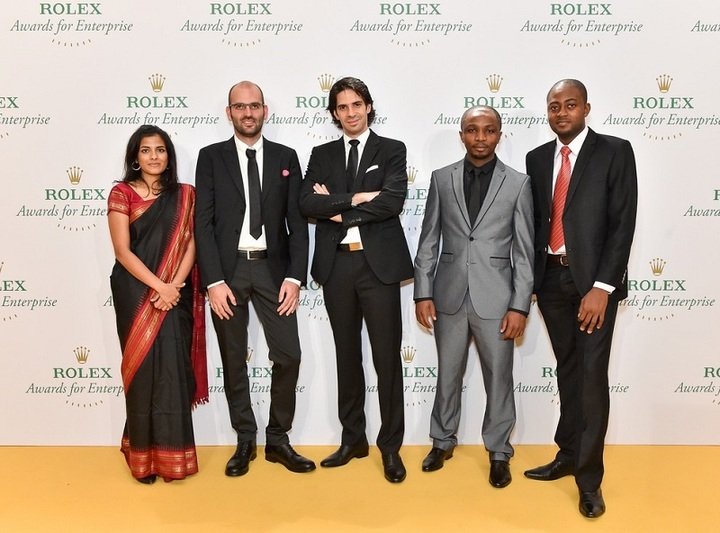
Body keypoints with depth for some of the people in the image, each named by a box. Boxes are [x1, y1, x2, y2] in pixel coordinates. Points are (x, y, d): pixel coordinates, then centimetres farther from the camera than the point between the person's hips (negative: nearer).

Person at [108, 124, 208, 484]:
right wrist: (158, 286, -15)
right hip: (136, 291, -2)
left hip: (175, 294, 2)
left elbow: (190, 244, 2)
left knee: (173, 369, -1)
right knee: (143, 368, 1)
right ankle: (143, 454, 13)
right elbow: (122, 251, -7)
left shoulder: (184, 195, 9)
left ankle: (170, 452, 11)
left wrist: (174, 286, -12)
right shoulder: (121, 194, 1)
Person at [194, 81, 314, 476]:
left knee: (288, 355, -3)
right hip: (228, 269, -1)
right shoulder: (211, 157, 4)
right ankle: (245, 440, 22)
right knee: (233, 361, 7)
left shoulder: (286, 158, 8)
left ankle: (278, 439, 15)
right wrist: (214, 281, -11)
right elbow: (203, 222, -3)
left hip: (272, 268, 1)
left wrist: (294, 276, -6)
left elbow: (297, 221, 4)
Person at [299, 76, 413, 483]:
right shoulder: (322, 155, 12)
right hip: (337, 264, 4)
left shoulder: (392, 151, 3)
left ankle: (391, 446, 13)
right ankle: (353, 438, 25)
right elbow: (308, 203, -5)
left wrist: (338, 209, -9)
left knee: (387, 357, 1)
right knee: (347, 355, 12)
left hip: (379, 263, -3)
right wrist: (355, 198, -17)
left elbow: (392, 201, -14)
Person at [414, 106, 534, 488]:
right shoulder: (441, 179, 3)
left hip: (495, 298, -1)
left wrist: (520, 305, -7)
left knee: (498, 377, 9)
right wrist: (423, 293, -1)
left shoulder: (518, 183, -1)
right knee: (447, 374, 15)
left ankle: (499, 451, 26)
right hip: (449, 296, 2)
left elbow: (524, 251, -2)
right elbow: (428, 242, 5)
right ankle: (443, 440, 34)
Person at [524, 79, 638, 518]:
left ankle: (589, 477, 8)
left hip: (594, 279, -4)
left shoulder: (615, 152, -5)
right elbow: (535, 221, 11)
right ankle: (567, 455, 27)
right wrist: (528, 279, 7)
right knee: (568, 371, 13)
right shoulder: (538, 158, 9)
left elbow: (623, 223, -10)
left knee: (592, 375, -3)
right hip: (550, 278, 4)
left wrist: (601, 287, -16)